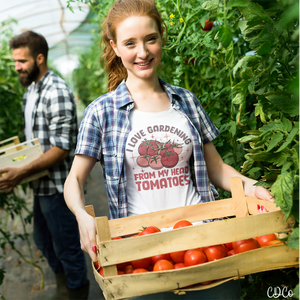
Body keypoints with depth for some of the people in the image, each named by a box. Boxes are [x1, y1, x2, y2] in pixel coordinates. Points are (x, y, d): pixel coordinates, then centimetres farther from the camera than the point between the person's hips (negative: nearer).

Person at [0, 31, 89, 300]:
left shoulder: (57, 93, -21)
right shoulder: (31, 89, 9)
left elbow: (61, 148, -25)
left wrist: (22, 173, -30)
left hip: (57, 186, -10)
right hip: (42, 184, 10)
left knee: (67, 246, 8)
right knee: (43, 240, 24)